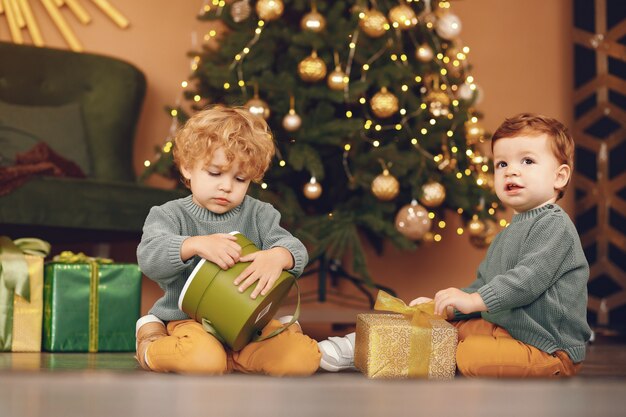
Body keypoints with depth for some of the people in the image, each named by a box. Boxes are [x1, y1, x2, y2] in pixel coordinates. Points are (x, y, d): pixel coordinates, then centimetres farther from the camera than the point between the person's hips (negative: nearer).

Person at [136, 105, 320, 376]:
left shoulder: (259, 214, 6)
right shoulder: (170, 215, -1)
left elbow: (295, 250, -6)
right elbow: (149, 258, -18)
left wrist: (278, 257, -32)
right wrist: (195, 245, -34)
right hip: (189, 320, -3)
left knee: (303, 358, -18)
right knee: (203, 361, -36)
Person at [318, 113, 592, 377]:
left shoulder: (555, 225, -14)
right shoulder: (508, 235, 20)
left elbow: (529, 278, -27)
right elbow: (484, 285, 22)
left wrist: (473, 300, -31)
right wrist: (445, 307, 5)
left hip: (548, 347, -9)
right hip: (503, 328, 9)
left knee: (470, 355, -31)